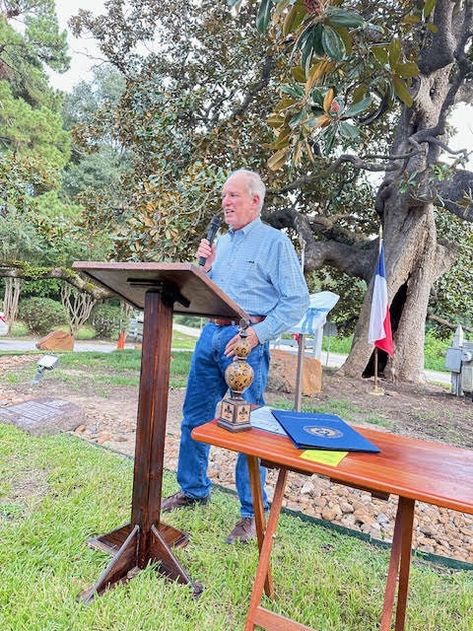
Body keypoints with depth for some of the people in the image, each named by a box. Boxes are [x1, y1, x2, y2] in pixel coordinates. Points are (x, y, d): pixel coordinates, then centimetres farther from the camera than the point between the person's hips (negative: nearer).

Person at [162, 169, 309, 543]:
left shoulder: (274, 242, -4)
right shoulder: (222, 242, 18)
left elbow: (297, 300, -11)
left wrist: (257, 333, -19)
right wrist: (205, 266, 4)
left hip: (246, 340, -7)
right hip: (211, 333, 7)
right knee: (194, 417, 13)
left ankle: (252, 514, 17)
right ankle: (193, 490, 33)